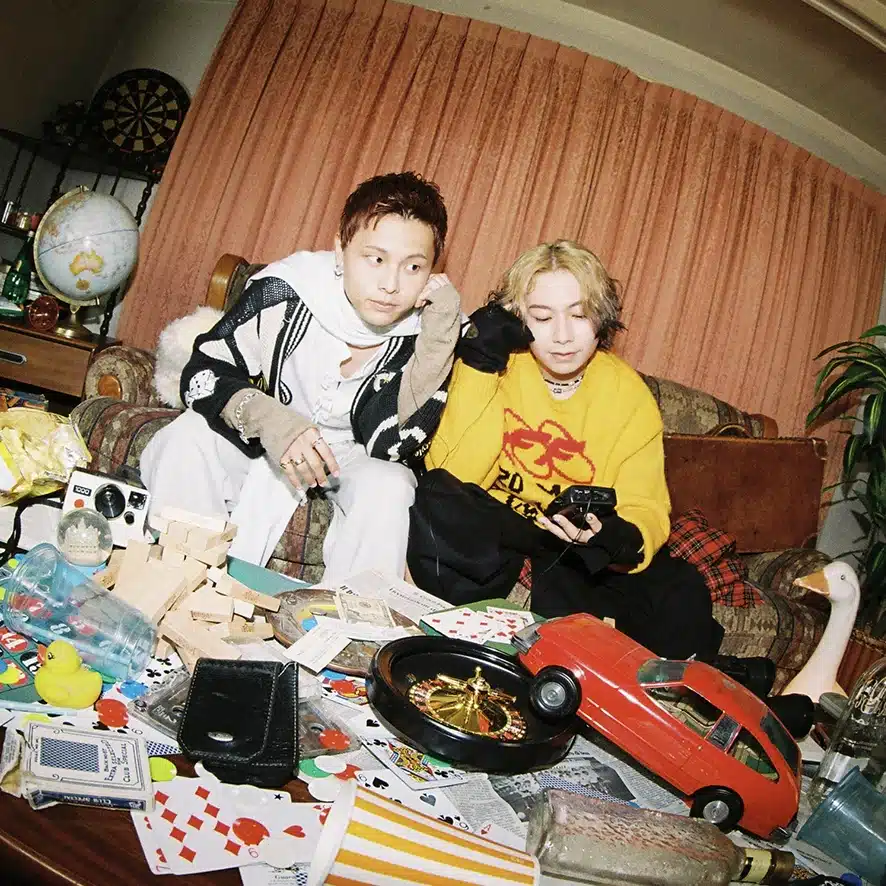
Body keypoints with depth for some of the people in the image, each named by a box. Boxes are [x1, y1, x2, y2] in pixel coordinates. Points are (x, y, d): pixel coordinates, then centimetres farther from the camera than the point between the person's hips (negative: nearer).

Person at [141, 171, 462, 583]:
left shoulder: (428, 333, -20)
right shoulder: (285, 290, -21)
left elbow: (389, 448, -25)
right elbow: (202, 372, -19)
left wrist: (439, 339, -34)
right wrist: (269, 419, -40)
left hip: (353, 459, 0)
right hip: (269, 439, 1)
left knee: (389, 488, -31)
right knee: (190, 435, -24)